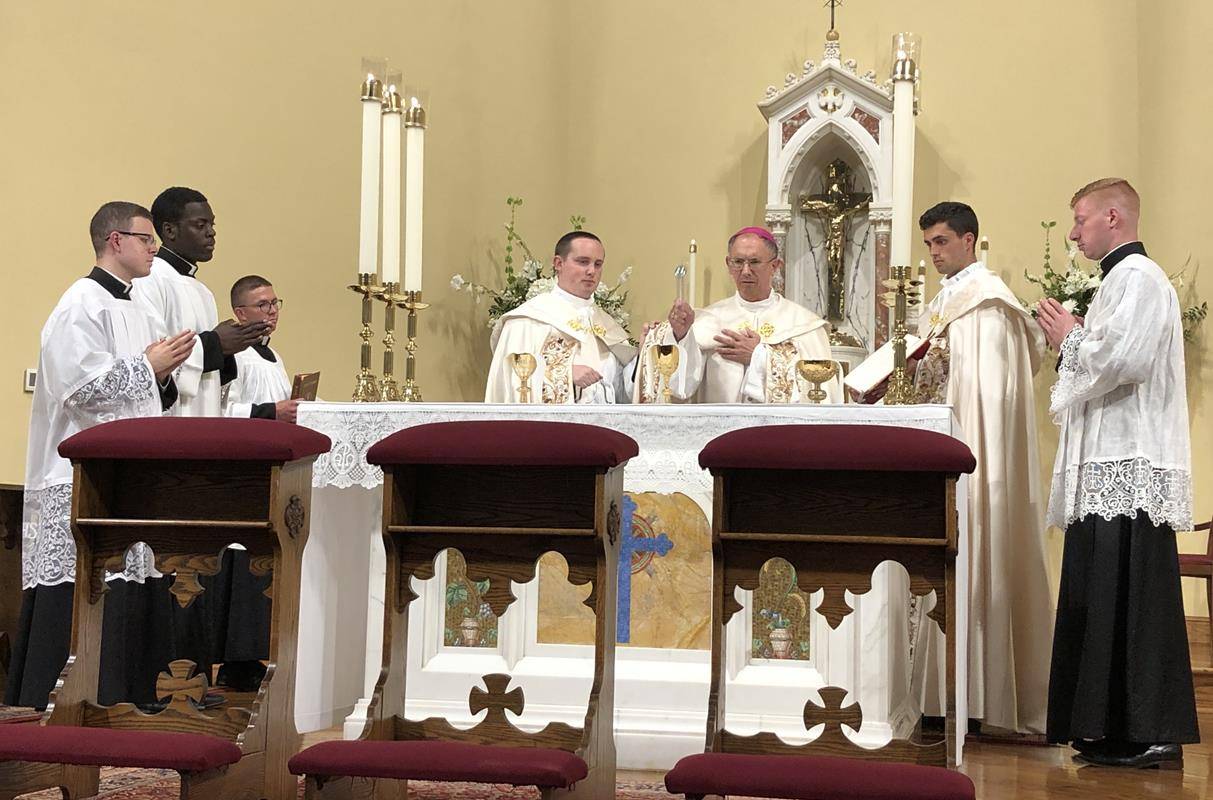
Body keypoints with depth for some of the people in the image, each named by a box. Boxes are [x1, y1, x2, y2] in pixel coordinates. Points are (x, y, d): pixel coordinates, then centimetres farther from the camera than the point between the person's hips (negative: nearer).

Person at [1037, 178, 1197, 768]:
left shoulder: (1138, 277, -10)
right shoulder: (1120, 278, 22)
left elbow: (1124, 361, -22)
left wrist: (1071, 338, -6)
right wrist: (1073, 339, 13)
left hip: (1130, 470, -10)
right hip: (1111, 464, 10)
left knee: (1126, 601, -9)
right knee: (1102, 600, 10)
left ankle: (1149, 736, -6)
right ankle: (1113, 731, 15)